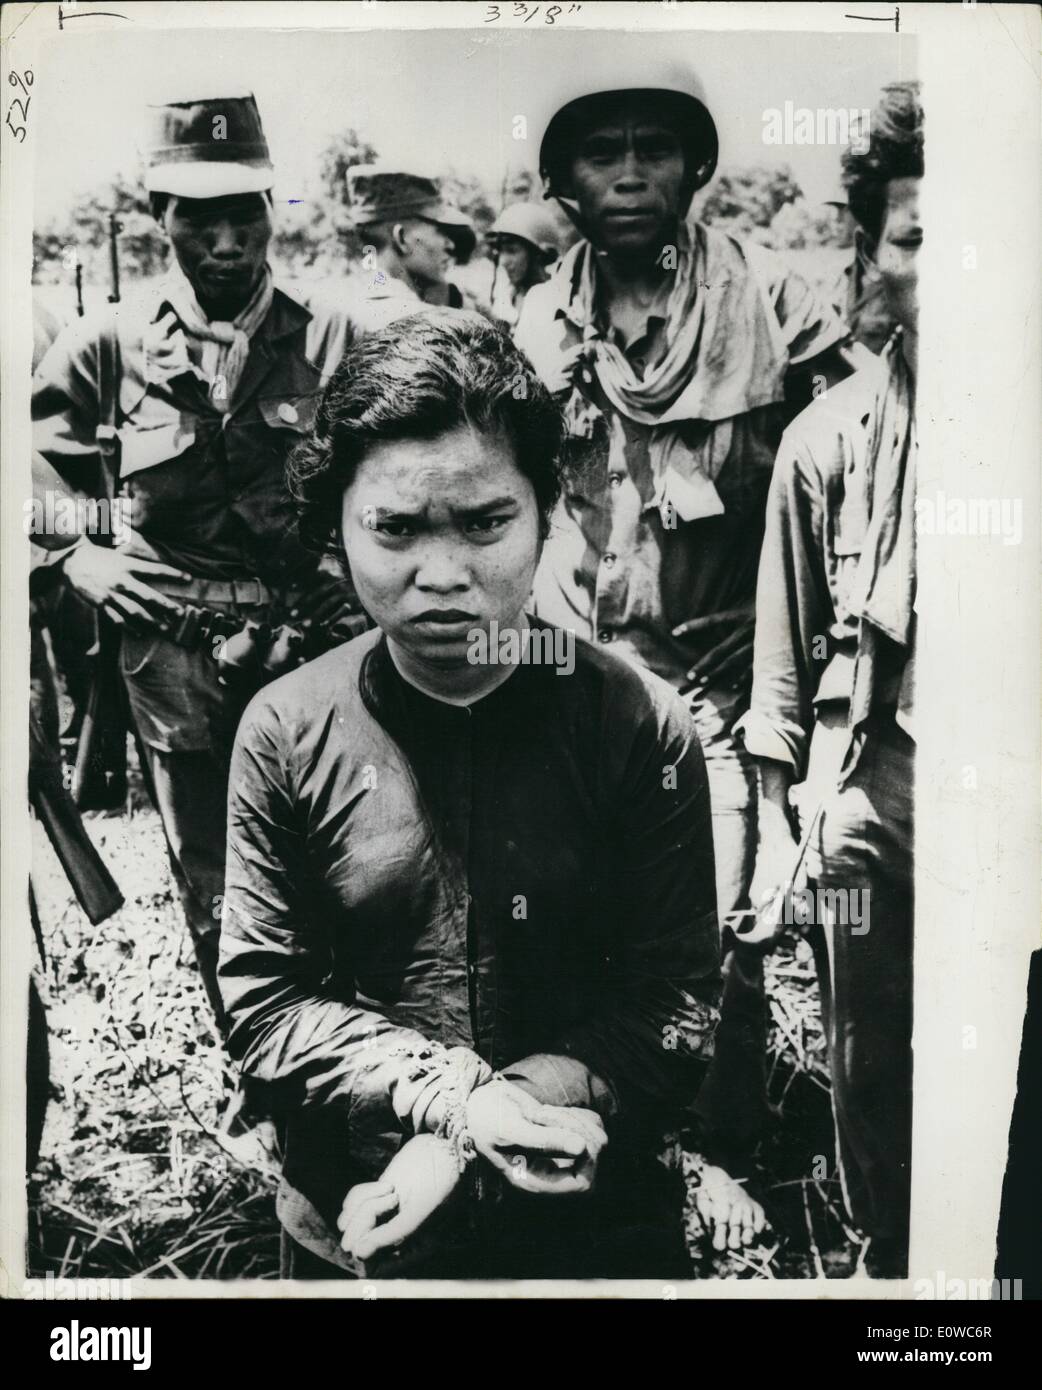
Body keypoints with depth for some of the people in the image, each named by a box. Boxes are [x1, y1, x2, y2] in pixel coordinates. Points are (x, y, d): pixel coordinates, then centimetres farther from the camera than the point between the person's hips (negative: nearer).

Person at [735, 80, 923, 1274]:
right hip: (874, 796, 1)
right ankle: (888, 1262, 39)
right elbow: (786, 651, 4)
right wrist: (778, 823, 4)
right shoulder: (829, 437, 1)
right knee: (871, 1081, 15)